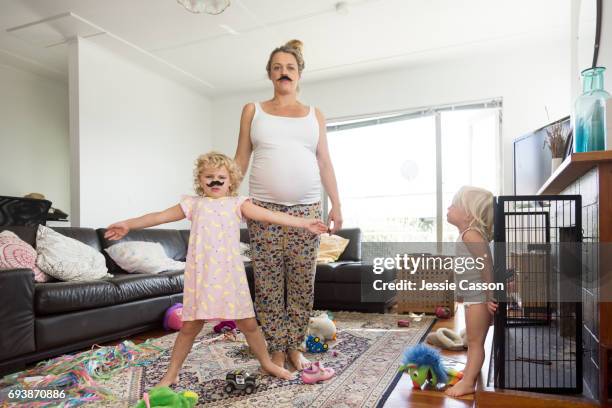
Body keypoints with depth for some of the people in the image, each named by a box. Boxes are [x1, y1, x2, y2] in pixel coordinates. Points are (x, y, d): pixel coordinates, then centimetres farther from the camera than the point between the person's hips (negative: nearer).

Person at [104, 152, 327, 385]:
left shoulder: (237, 204, 5)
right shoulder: (193, 204, 9)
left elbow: (270, 216, -1)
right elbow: (160, 217, 13)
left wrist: (304, 223, -8)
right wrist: (128, 225, 13)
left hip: (230, 274, 0)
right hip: (201, 274, 0)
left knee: (248, 323, 8)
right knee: (190, 326, 7)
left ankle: (267, 363, 29)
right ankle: (171, 374, 26)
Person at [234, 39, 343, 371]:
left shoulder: (314, 115, 14)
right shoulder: (253, 110, 11)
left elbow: (324, 162, 12)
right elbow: (240, 160, 9)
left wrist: (336, 205, 5)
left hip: (307, 209, 1)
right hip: (264, 209, -1)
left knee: (302, 284, 4)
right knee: (268, 284, 1)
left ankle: (295, 347, 19)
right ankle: (277, 350, 15)